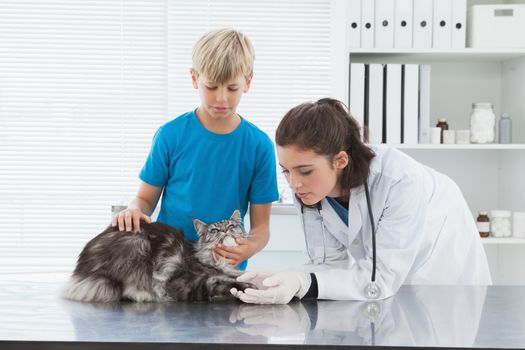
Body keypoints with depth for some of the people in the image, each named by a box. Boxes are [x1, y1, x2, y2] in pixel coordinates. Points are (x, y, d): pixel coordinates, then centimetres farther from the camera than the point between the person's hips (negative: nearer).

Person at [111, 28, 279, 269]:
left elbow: (261, 226, 2)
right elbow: (146, 198, 8)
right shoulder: (171, 135, 0)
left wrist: (248, 248, -19)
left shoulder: (259, 146, 0)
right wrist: (133, 212, -15)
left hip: (226, 267, 0)